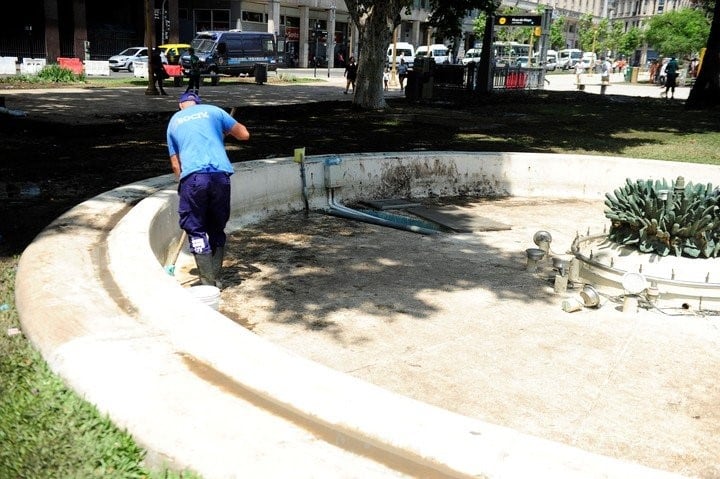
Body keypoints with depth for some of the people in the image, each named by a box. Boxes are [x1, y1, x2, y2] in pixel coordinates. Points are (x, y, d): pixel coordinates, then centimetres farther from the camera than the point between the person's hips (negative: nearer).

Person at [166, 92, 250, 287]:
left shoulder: (174, 121, 22)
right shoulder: (213, 110, 17)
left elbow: (175, 163, 21)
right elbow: (244, 134, 17)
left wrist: (183, 182, 31)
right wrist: (225, 130, 35)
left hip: (192, 177, -1)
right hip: (220, 175, 1)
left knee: (196, 231, 7)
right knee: (217, 229, 15)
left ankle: (207, 282, 2)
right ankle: (216, 278, 21)